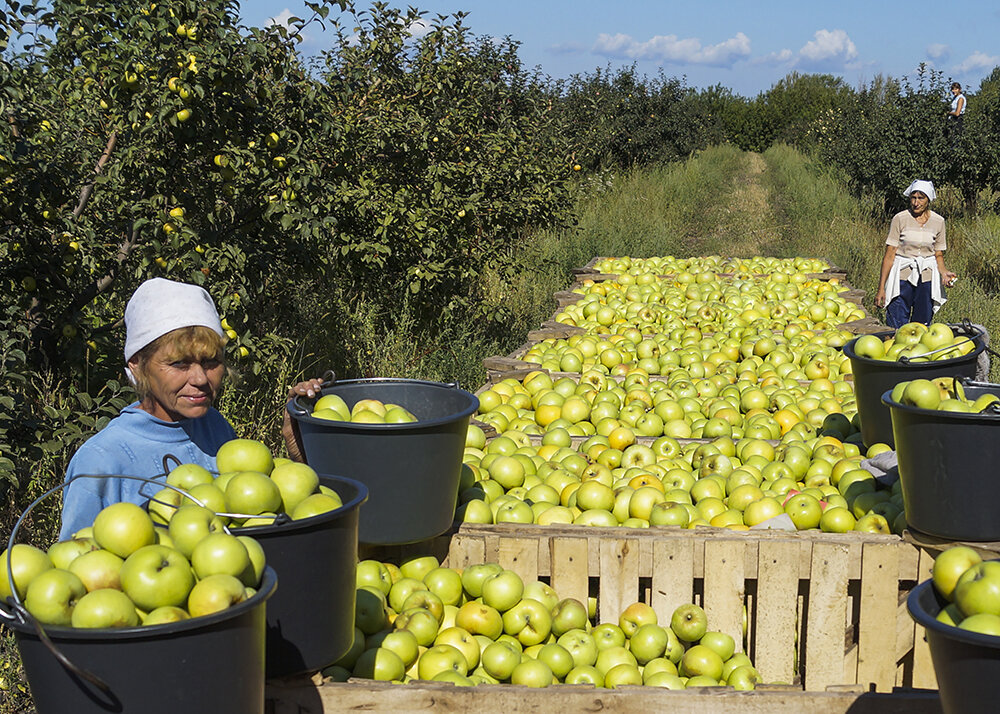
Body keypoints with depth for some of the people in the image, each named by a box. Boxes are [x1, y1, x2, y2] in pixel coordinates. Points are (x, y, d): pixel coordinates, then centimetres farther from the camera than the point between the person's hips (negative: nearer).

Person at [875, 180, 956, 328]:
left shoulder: (938, 222, 3)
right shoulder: (900, 219, -6)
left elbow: (938, 255, 12)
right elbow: (889, 255, -6)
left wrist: (943, 272, -10)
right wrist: (881, 288, -8)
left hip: (927, 277, 3)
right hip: (902, 276, -3)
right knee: (896, 328, -6)